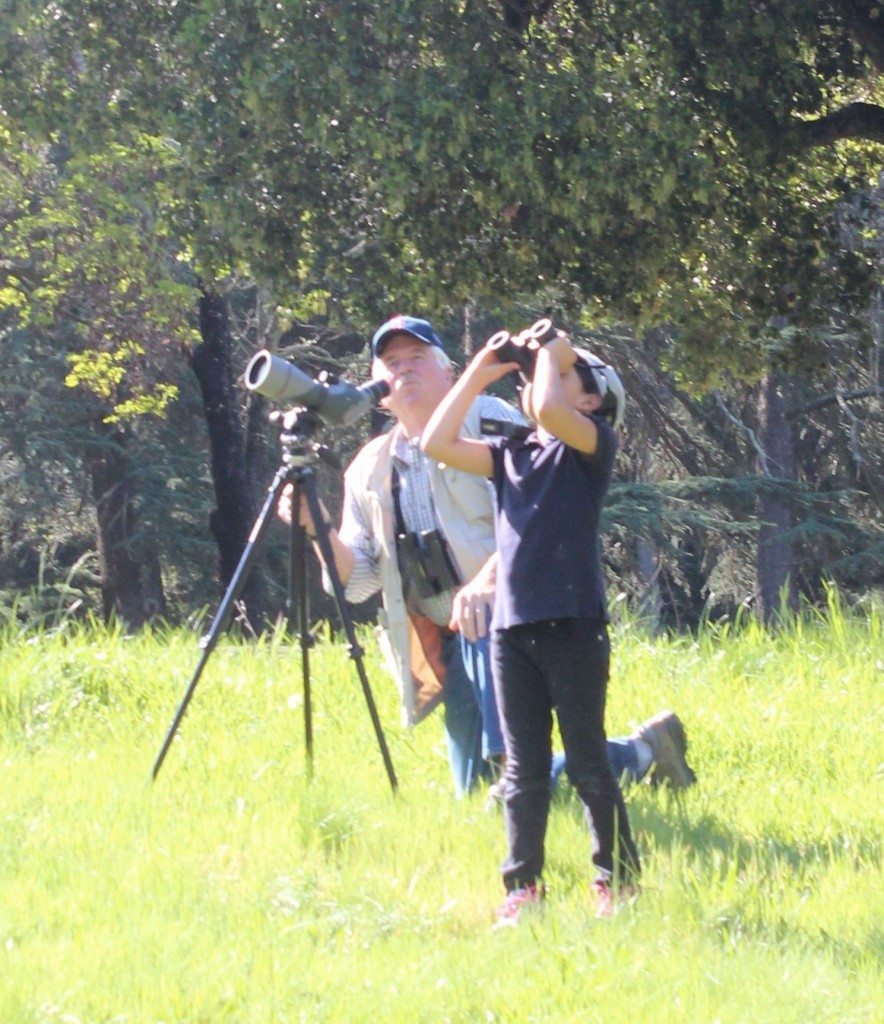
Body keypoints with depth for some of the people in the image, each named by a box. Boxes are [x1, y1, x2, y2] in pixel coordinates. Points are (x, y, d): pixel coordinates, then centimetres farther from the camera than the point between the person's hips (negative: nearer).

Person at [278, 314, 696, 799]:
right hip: (450, 643, 7)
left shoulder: (486, 418, 0)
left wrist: (486, 582, -29)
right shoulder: (370, 468, 17)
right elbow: (358, 580, 11)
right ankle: (640, 752, 19)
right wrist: (320, 531, -8)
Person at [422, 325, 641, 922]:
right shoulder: (512, 452, 18)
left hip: (574, 626, -6)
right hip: (512, 627, 6)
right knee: (523, 770, 7)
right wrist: (479, 375, 12)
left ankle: (618, 882, 6)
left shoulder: (594, 441, 0)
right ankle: (524, 886, 10)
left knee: (588, 765, -1)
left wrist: (554, 355, -3)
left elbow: (549, 412, -21)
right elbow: (438, 445, 11)